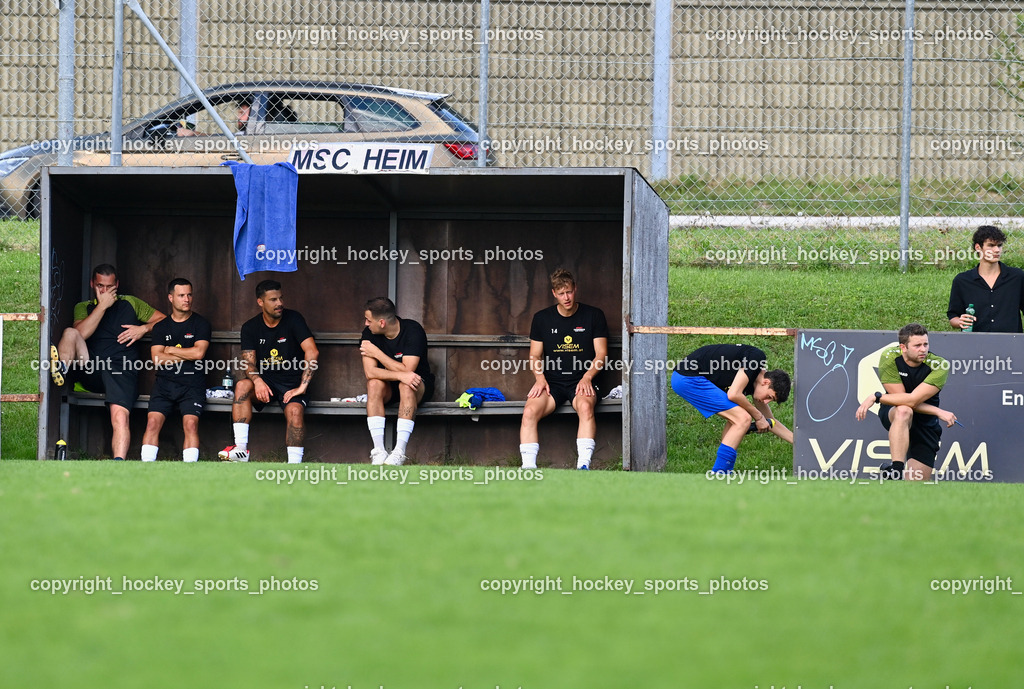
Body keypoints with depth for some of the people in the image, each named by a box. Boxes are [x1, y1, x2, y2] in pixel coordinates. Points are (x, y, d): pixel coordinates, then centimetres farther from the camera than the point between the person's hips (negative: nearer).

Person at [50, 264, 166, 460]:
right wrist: (102, 305, 1)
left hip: (121, 370, -2)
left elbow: (163, 320, 22)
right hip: (89, 368, 2)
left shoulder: (130, 303, 22)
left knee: (120, 416, -27)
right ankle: (61, 370, -49)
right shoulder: (83, 307, 21)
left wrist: (144, 328, 4)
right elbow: (80, 333, 0)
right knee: (70, 333, -23)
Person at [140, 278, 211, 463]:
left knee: (191, 423, -22)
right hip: (164, 383, 2)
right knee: (153, 421, -16)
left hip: (192, 384, -2)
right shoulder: (161, 327, 15)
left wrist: (171, 350, 2)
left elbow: (199, 353, -6)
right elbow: (157, 359, 2)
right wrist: (187, 356, -3)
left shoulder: (201, 324, 8)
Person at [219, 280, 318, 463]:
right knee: (242, 386, -29)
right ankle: (241, 449, -33)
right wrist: (257, 381, -27)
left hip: (291, 383, -2)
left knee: (295, 410, -33)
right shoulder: (250, 327, 4)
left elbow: (312, 352, -15)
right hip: (266, 381, 2)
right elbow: (248, 362, -4)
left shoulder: (293, 319, -5)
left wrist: (302, 386, -21)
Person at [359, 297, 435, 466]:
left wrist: (376, 352, -23)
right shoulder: (369, 334, -10)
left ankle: (400, 450, -41)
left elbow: (407, 370, -29)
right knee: (374, 384, -31)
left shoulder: (413, 330, -21)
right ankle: (379, 450, -37)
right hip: (389, 388, 3)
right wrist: (401, 375, -37)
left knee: (406, 386, -37)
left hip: (420, 384, -3)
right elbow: (370, 372, -21)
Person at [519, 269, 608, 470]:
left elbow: (601, 353, 6)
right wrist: (539, 377, -6)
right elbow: (535, 355, 15)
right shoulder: (542, 318, 13)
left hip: (582, 381, -2)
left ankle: (583, 465, -42)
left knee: (585, 406, -37)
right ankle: (528, 467, -32)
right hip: (552, 382, 2)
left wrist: (587, 377, -11)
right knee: (530, 411, -29)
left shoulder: (593, 316, 8)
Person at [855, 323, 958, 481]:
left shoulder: (938, 366, -21)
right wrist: (938, 412, -27)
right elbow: (902, 401, -21)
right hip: (892, 414, -1)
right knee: (903, 411, -40)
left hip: (925, 424, 1)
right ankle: (896, 471, -41)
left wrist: (876, 397, -31)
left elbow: (912, 400, -31)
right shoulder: (889, 358, -19)